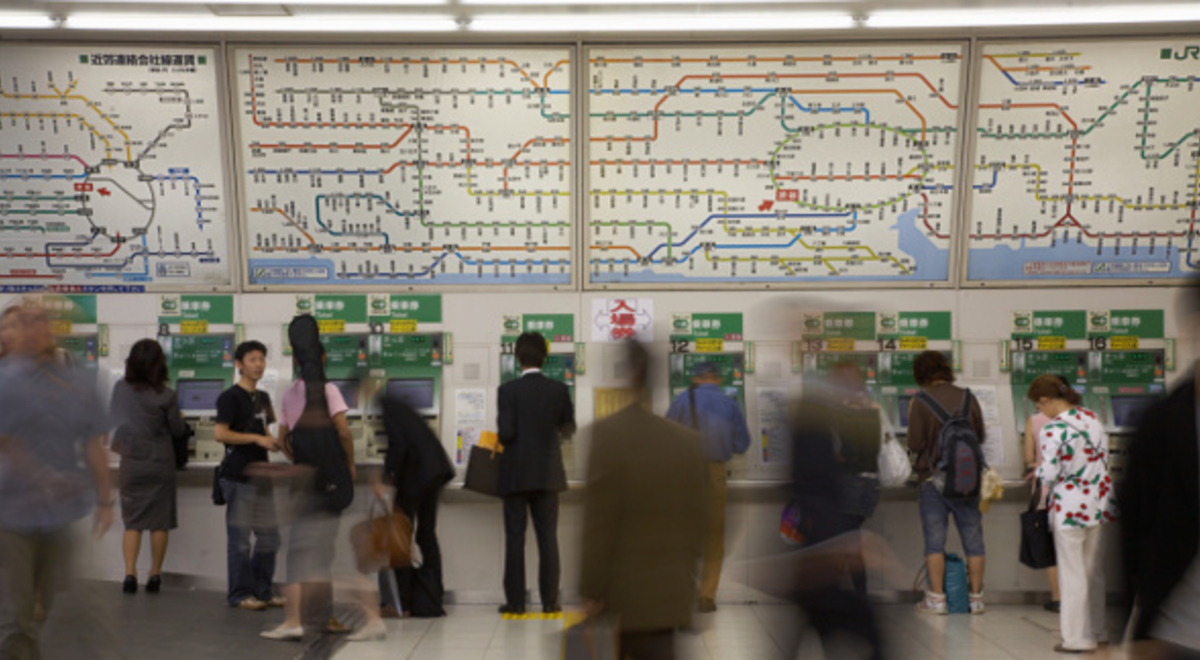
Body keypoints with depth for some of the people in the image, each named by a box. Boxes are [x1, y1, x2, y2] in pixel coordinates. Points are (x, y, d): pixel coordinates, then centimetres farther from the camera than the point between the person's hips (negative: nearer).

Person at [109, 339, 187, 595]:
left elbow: (113, 417, 11)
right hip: (159, 463, -2)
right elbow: (178, 430, -3)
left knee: (132, 521, 9)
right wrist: (180, 417, 19)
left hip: (131, 462, 3)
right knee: (160, 521, 7)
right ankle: (154, 576, 11)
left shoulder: (120, 389, -4)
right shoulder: (166, 396, -14)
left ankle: (130, 574, 1)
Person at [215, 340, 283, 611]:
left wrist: (274, 442, 5)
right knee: (239, 538, -1)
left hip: (261, 474, 8)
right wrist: (257, 438, -19)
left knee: (269, 535, 10)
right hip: (238, 476, -8)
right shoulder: (230, 397, -8)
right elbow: (221, 434, -17)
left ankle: (262, 591, 21)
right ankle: (240, 594, 9)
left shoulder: (262, 397, 15)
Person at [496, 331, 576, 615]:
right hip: (548, 474, 2)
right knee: (548, 537, 7)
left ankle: (515, 601, 8)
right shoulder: (559, 390, -1)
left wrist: (500, 438, 7)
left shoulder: (508, 391, -10)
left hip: (515, 474, -2)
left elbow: (506, 433, -15)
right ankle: (550, 601, 9)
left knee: (515, 538, 5)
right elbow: (569, 427, 10)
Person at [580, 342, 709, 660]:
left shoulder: (605, 434, -15)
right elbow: (699, 520, 4)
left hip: (616, 596, -3)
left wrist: (591, 590, -8)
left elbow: (599, 524, -16)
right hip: (669, 594, 4)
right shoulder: (691, 441, 0)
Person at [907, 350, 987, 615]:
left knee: (935, 539, 4)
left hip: (933, 477, -3)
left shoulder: (920, 402, -11)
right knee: (973, 539, 11)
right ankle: (976, 597, 16)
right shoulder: (967, 398, -1)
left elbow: (915, 444, -11)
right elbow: (980, 436, 8)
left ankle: (936, 598, 6)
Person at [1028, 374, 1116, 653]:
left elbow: (1050, 474, -18)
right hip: (1097, 503, 7)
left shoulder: (1052, 430, -19)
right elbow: (1103, 458, 12)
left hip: (1070, 507, -7)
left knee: (1073, 575, 4)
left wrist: (1039, 470, 3)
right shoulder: (1093, 418, 4)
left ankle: (1078, 638, 12)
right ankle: (1098, 630, 29)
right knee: (1094, 572, 18)